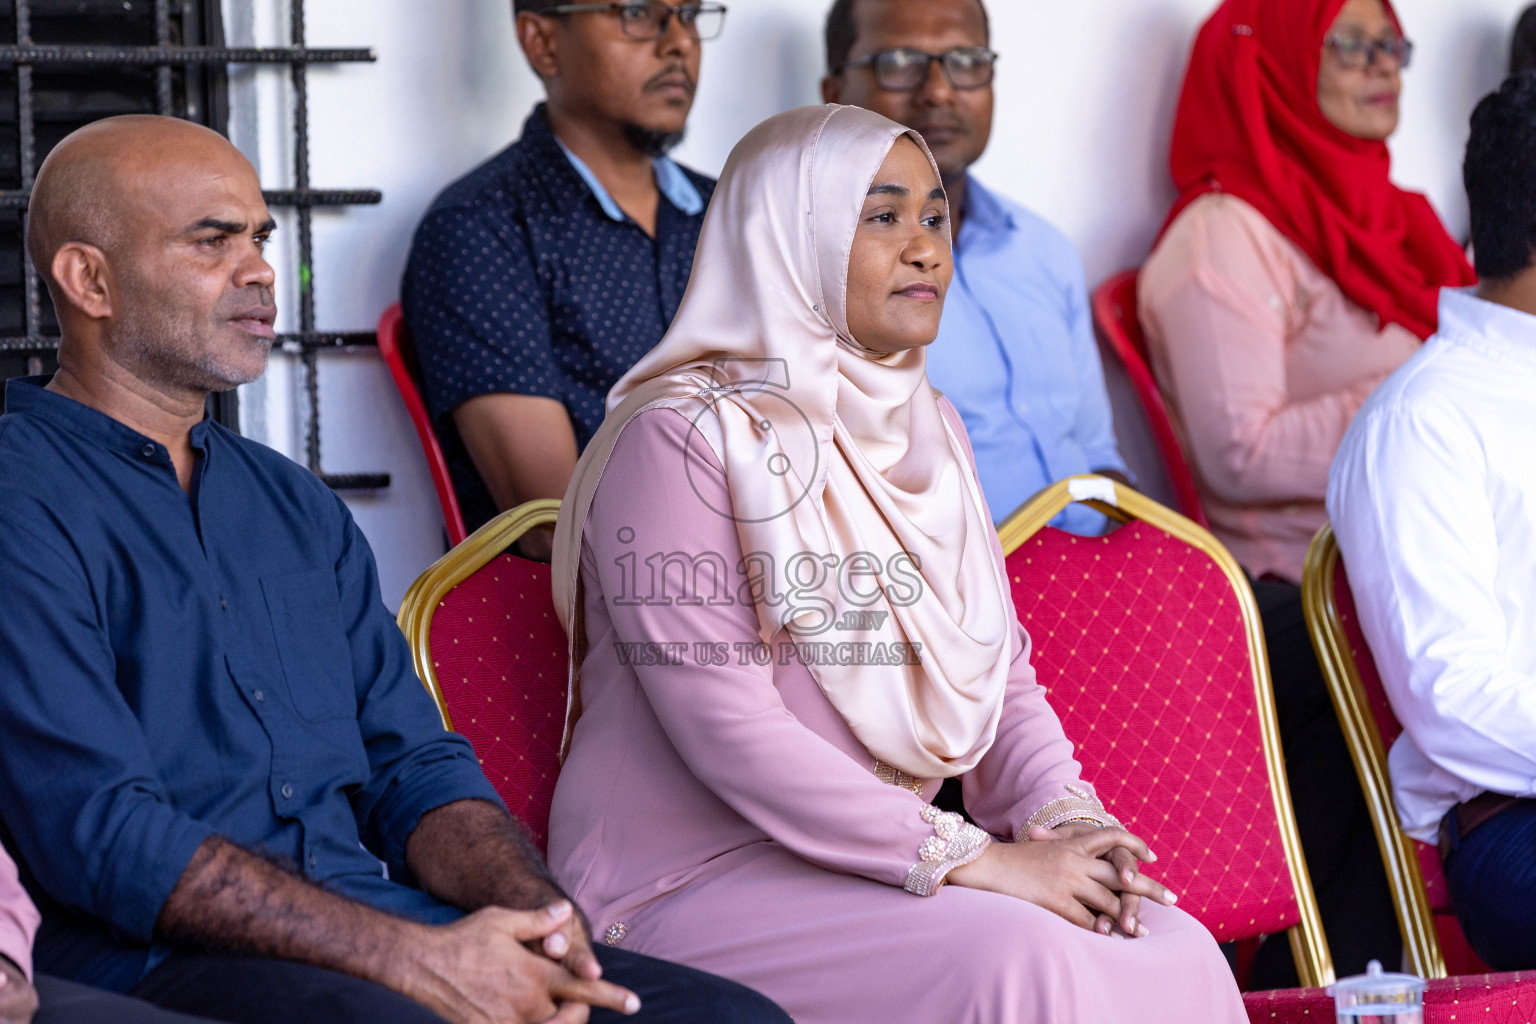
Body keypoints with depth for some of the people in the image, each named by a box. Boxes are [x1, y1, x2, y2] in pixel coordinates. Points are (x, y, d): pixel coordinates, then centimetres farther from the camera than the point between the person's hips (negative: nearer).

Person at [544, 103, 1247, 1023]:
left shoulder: (927, 429, 16)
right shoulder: (681, 437, -11)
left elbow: (1002, 670, 15)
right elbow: (727, 729, -19)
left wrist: (1064, 816, -7)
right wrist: (971, 858, -21)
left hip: (889, 867, 7)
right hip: (698, 883, -7)